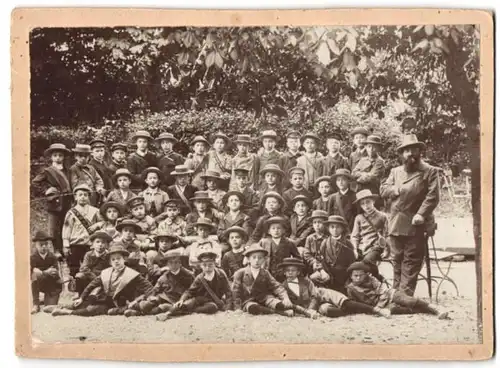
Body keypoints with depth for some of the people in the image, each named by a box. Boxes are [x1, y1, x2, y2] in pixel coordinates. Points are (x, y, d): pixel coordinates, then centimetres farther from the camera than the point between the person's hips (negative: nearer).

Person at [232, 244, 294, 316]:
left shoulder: (265, 273, 8)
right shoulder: (240, 273, 1)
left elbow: (276, 287, 1)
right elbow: (236, 291, 1)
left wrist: (285, 298, -16)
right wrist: (238, 307, -8)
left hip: (264, 298, 2)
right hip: (248, 301, -2)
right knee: (252, 308, -37)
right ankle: (278, 312, -31)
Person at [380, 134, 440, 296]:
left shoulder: (430, 171, 1)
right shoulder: (395, 171, 17)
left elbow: (433, 196, -9)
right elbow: (383, 189, 10)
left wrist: (421, 214, -20)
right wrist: (397, 189, -10)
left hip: (416, 225, -5)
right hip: (395, 224, 5)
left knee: (411, 261, -3)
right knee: (397, 260, 12)